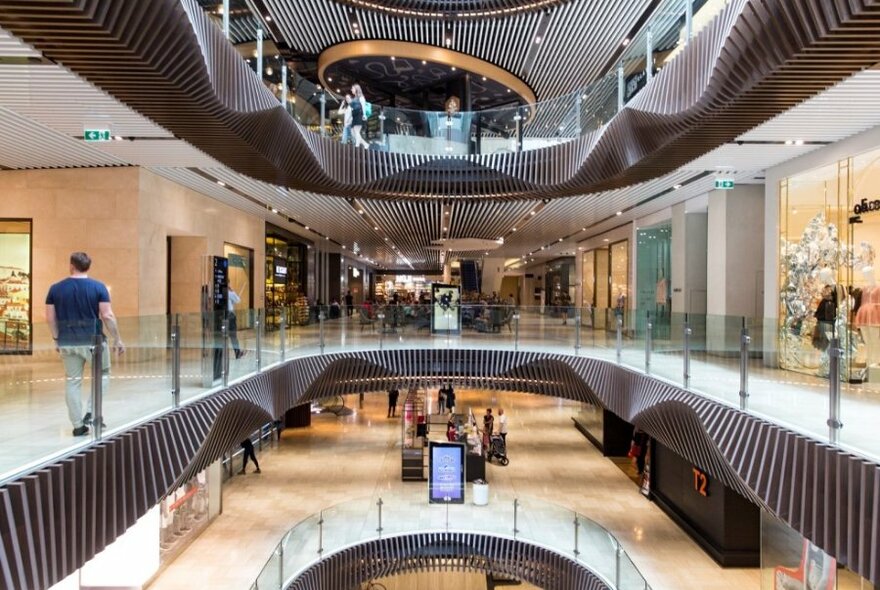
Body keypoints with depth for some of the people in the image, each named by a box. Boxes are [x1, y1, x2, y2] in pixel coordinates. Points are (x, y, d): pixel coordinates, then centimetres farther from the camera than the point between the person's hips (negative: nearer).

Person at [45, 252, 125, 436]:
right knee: (102, 374, 17)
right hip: (93, 340, -3)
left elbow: (50, 318, 2)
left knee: (72, 381, 11)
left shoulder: (55, 288, 2)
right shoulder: (98, 287, -6)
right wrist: (117, 339, -4)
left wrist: (57, 339, 15)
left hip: (67, 342, 3)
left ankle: (78, 424, 14)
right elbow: (107, 316, -11)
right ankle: (90, 413, 5)